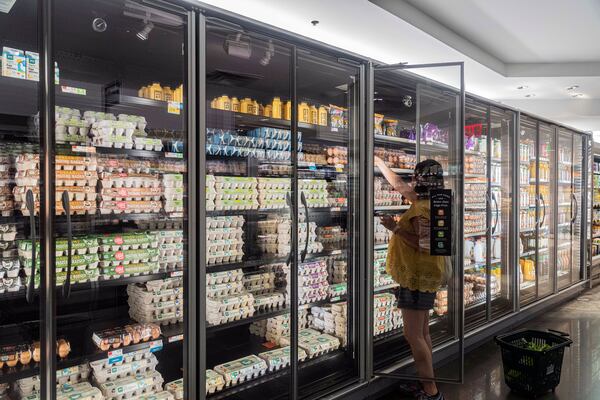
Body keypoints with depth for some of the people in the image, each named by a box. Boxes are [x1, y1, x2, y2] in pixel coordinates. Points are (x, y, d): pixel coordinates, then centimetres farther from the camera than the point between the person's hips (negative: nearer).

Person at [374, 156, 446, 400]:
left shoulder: (421, 208, -20)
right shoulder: (427, 202, 10)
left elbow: (424, 245, -26)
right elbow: (398, 184, 21)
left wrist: (396, 228, -25)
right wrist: (379, 162, 27)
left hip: (417, 277, -10)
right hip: (425, 276, 10)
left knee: (413, 335, -6)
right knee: (422, 332, 17)